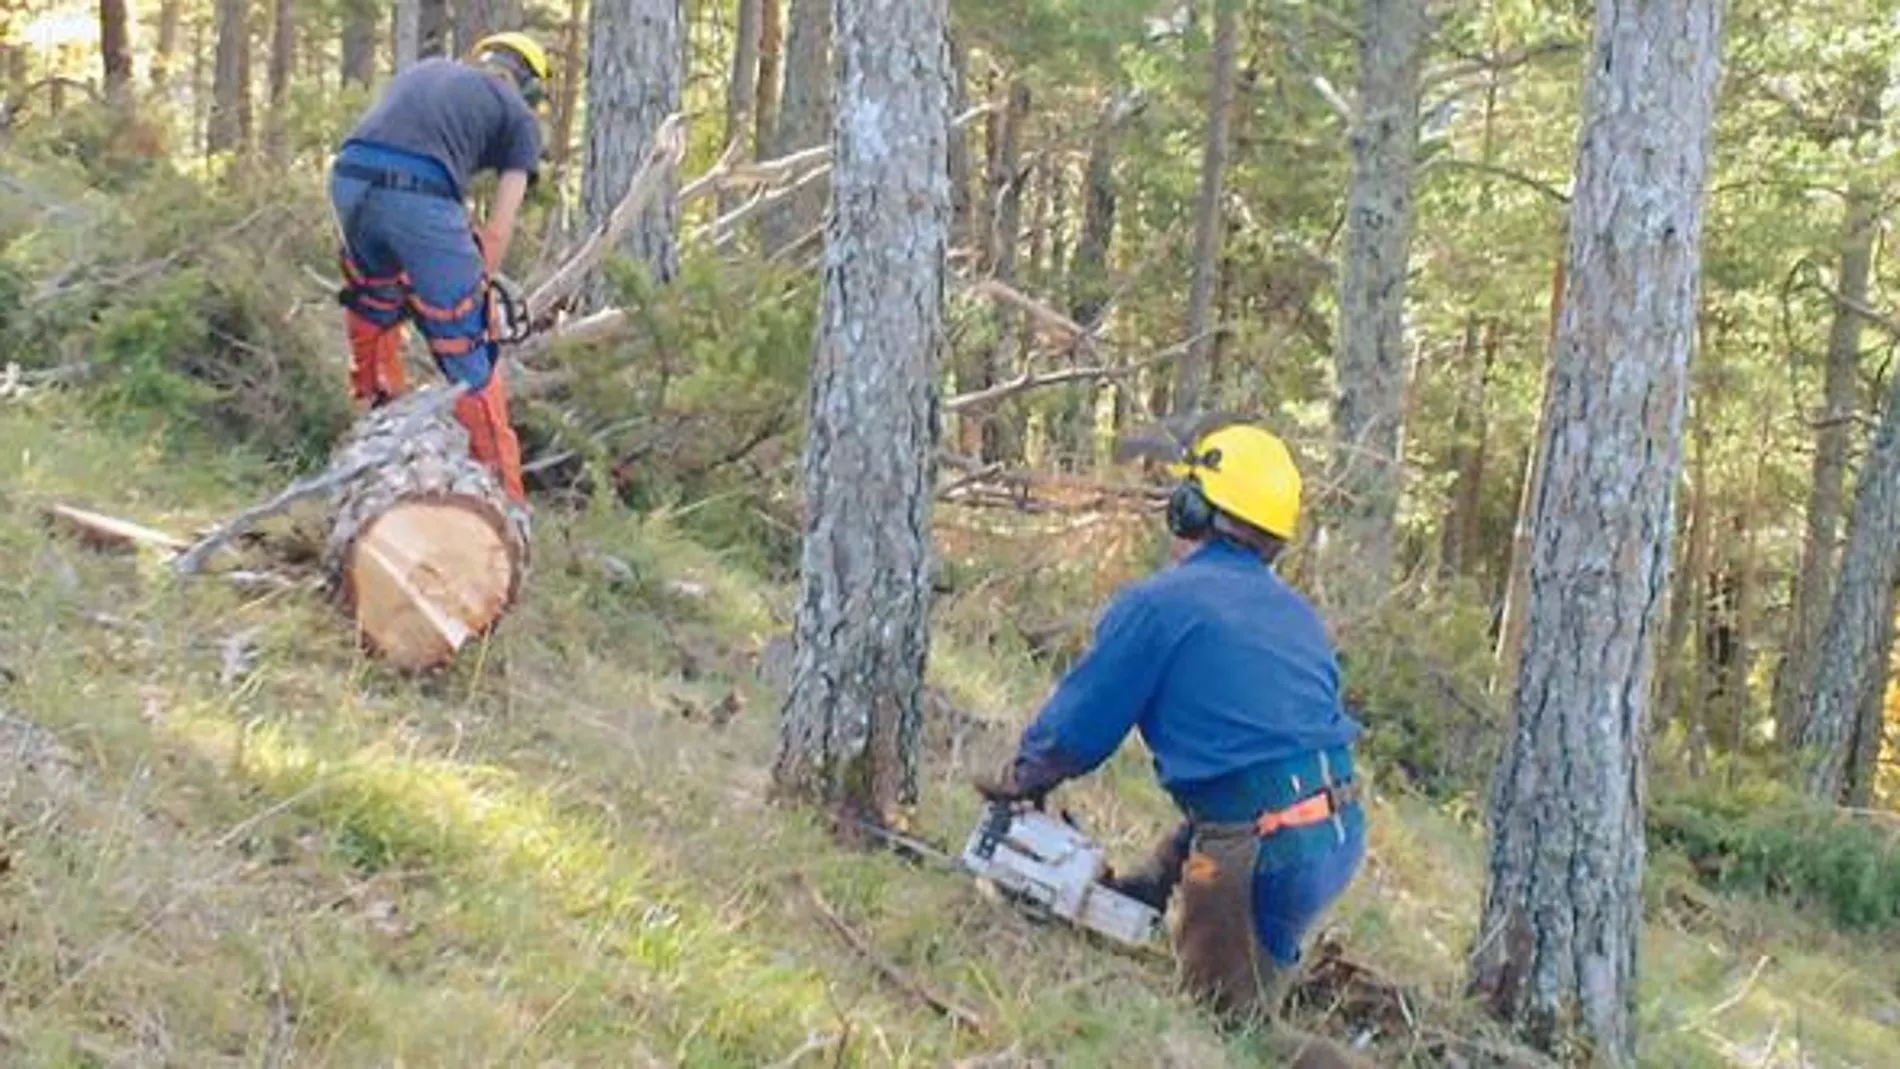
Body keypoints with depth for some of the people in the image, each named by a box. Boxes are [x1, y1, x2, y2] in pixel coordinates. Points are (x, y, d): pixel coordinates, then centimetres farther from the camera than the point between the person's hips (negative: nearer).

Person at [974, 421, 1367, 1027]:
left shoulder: (1156, 604, -6)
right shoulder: (1293, 611, 15)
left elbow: (1076, 728, 1)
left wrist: (1016, 781, 23)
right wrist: (1157, 880, 26)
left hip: (1264, 848, -7)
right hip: (1342, 834, 7)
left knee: (1221, 1021, 12)